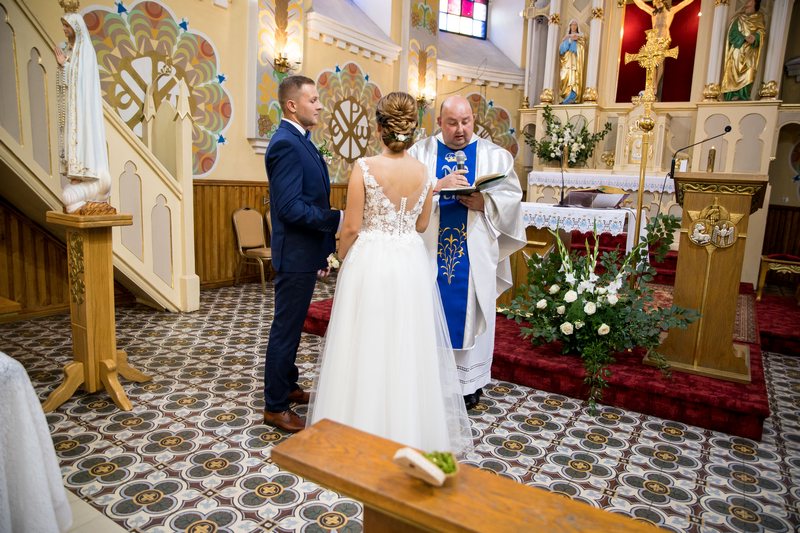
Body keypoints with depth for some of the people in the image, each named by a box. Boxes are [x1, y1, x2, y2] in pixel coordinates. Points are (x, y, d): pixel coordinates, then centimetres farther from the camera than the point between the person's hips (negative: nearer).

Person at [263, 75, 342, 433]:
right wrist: (339, 219, -21)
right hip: (295, 254, -10)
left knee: (291, 326, 20)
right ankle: (275, 407, 16)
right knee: (286, 329, 1)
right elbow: (291, 208, -26)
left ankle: (286, 387, 37)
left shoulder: (299, 141, 14)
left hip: (305, 253, 10)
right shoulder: (285, 143, -18)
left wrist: (324, 248, 17)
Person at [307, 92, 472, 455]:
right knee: (408, 346, 16)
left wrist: (342, 259, 8)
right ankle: (411, 427, 31)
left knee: (366, 347, 9)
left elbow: (352, 227, -9)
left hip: (370, 262, -4)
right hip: (411, 263, 4)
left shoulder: (364, 167, -12)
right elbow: (421, 225, 10)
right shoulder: (422, 172, 0)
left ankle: (363, 427, 24)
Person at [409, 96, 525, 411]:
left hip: (475, 253, 1)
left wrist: (485, 202, -17)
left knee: (470, 311, 7)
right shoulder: (420, 152, 6)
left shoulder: (495, 155, 8)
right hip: (431, 249, 0)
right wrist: (438, 186, -21)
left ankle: (469, 381, 21)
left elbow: (512, 196, 1)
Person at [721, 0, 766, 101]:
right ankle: (731, 100, -15)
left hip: (749, 55, 0)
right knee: (733, 79, -12)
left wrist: (754, 38, -19)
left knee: (746, 78, -13)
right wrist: (745, 39, -18)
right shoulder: (738, 18, 14)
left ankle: (743, 101, -18)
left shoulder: (759, 18, 16)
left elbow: (762, 32, 3)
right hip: (737, 53, 0)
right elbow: (733, 33, -1)